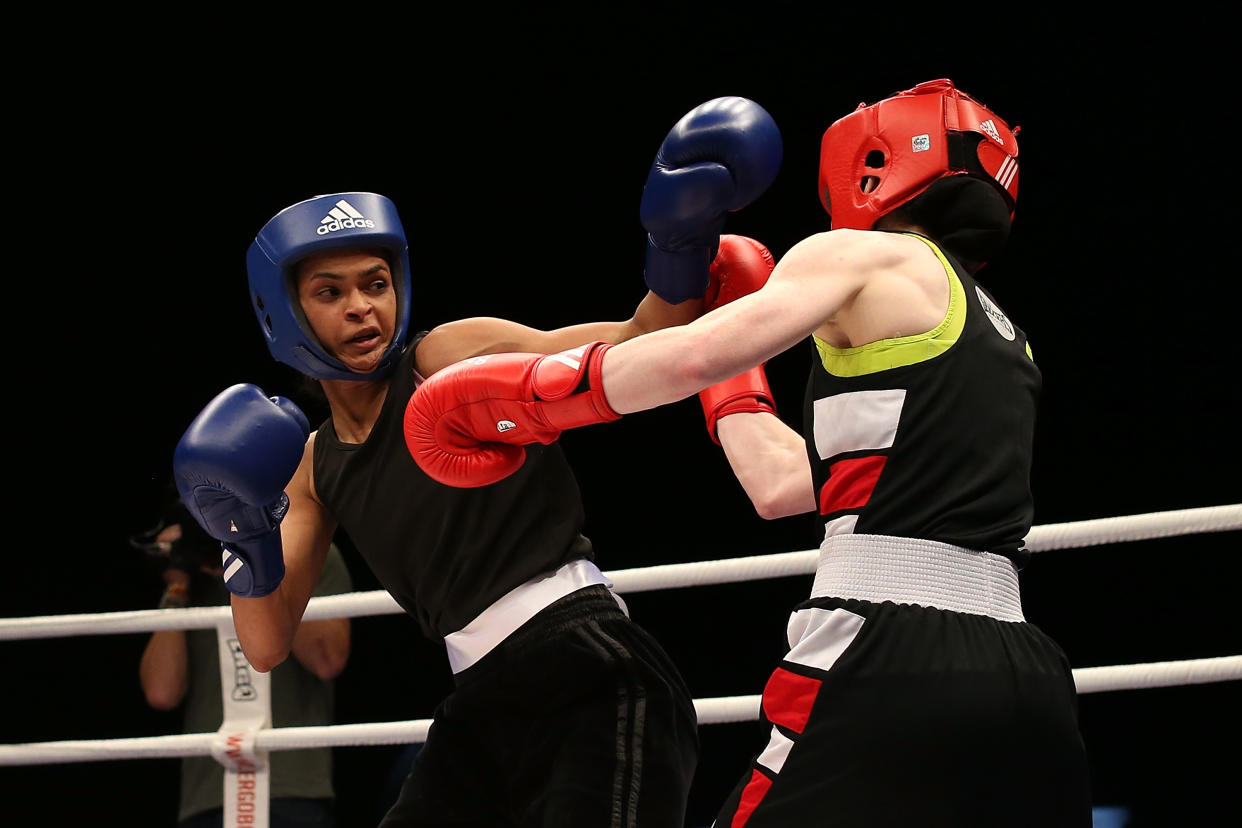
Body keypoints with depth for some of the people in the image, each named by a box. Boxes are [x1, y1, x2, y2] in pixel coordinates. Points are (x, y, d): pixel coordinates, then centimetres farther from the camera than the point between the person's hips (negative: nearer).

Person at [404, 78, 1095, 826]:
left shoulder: (861, 258, 7)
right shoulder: (1003, 338, 28)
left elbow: (698, 356, -11)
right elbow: (782, 484, 28)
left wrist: (525, 391, 3)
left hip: (887, 664, -8)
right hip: (1021, 680, 8)